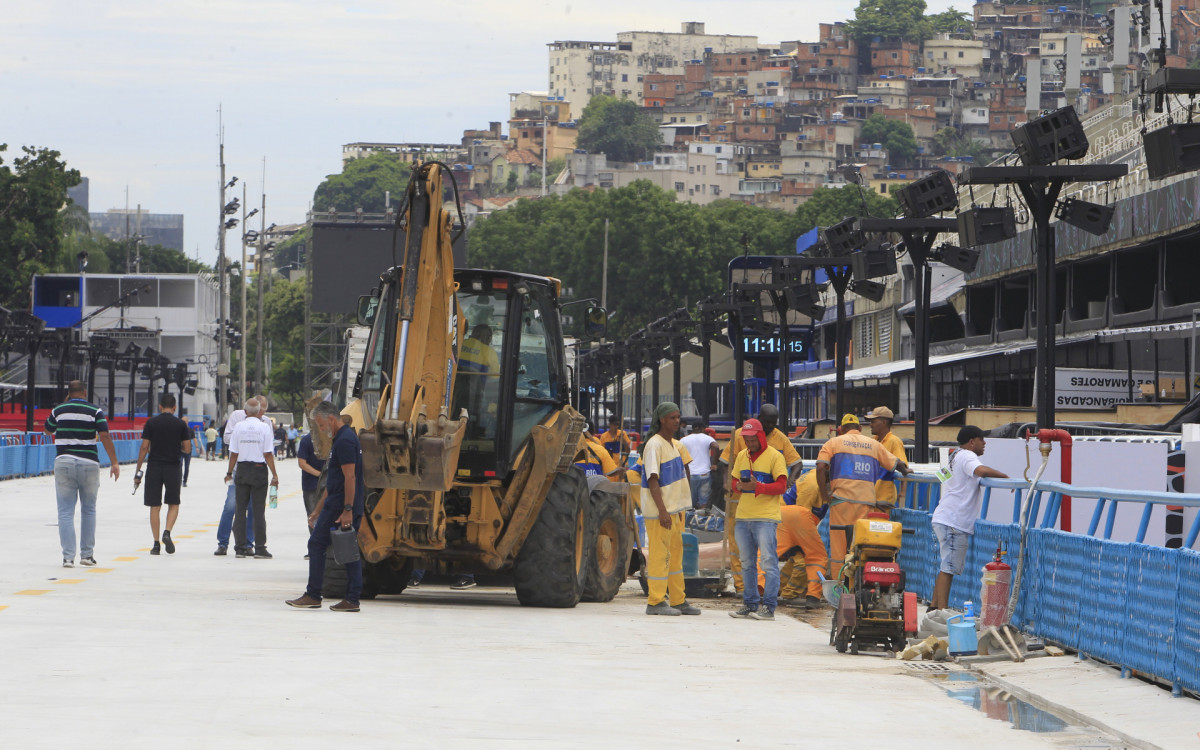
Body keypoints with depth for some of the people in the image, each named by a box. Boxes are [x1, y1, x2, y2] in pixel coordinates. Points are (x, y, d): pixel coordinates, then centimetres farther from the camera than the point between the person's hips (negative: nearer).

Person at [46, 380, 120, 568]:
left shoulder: (59, 410, 7)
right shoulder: (95, 411, 1)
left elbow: (48, 430, 24)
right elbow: (104, 436, -8)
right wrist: (114, 462, -6)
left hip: (63, 463, 0)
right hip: (89, 464, 0)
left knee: (65, 512, 1)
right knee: (88, 510, 14)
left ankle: (68, 556, -8)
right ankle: (87, 554, 15)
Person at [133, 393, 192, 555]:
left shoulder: (151, 423, 0)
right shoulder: (181, 424, 1)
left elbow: (144, 448, -2)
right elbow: (187, 449, 1)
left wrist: (138, 471, 3)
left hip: (154, 467, 0)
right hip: (173, 467, 0)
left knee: (155, 506, 5)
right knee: (173, 504, 13)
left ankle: (156, 543, 4)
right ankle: (167, 532, -10)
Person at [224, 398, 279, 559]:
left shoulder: (239, 427, 0)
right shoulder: (264, 427, -5)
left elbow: (233, 453, 1)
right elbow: (268, 454, -8)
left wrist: (229, 472, 11)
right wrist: (274, 475, -4)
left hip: (242, 468, 2)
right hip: (259, 469, -2)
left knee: (240, 509, 7)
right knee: (259, 510, 0)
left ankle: (240, 547, 7)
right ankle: (259, 547, -3)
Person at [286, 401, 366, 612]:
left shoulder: (344, 441, -15)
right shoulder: (346, 437, 18)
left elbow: (350, 477, -22)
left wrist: (347, 510, -25)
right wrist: (319, 510, 27)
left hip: (339, 507, -10)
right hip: (346, 507, 10)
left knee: (317, 545, -2)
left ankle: (313, 596, 0)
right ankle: (352, 599, 5)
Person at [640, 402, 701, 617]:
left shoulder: (673, 444, 16)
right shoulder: (655, 445, -13)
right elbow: (652, 480, -19)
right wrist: (662, 511, -25)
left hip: (674, 510, 9)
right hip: (658, 511, -9)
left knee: (675, 556, 12)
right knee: (659, 555, -7)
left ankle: (678, 601, 18)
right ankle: (655, 602, -3)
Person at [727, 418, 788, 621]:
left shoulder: (774, 456, -5)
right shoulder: (742, 456, 15)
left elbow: (781, 486, -10)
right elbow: (734, 482, 18)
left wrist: (758, 487, -23)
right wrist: (738, 486, -6)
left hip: (765, 517, -7)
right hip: (743, 516, 7)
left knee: (768, 562, -10)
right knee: (747, 563, 9)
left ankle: (768, 607, -10)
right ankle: (750, 604, 16)